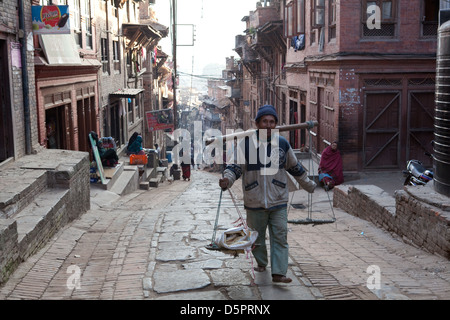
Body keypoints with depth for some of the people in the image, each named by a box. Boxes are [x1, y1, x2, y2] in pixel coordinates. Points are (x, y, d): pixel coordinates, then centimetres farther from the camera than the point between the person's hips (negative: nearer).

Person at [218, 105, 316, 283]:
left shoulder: (282, 143, 5)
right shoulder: (246, 143, -4)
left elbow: (295, 168, 17)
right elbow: (236, 166, -5)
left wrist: (309, 185, 26)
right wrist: (227, 180, -26)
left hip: (278, 202, 1)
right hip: (254, 202, -1)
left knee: (280, 237, -5)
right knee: (256, 237, 13)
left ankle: (278, 273, -3)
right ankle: (261, 263, 36)